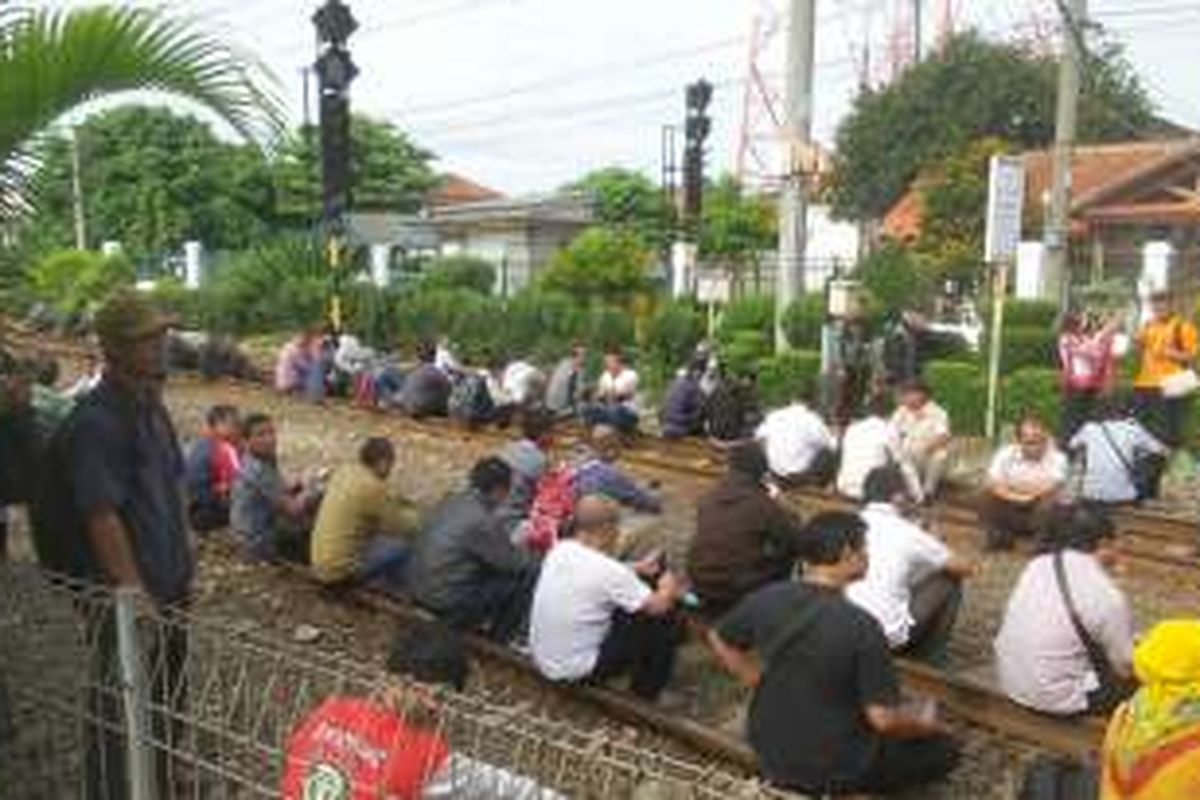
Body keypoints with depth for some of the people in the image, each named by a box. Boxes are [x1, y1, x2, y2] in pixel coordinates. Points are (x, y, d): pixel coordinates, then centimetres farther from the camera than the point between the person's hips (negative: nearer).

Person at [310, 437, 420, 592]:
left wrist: (394, 501, 10)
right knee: (400, 547, -7)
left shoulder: (343, 472, 1)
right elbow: (404, 527, -11)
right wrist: (412, 513, 9)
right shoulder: (372, 487, -20)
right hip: (341, 570, -8)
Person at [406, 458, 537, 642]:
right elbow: (514, 563, -10)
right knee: (529, 574, -1)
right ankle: (501, 637, 15)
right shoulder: (483, 521, -22)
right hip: (447, 605, -9)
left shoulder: (451, 502, 2)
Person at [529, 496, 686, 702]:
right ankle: (647, 690, 20)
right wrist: (669, 590, 5)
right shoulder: (608, 571, -25)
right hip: (576, 670, -8)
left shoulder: (560, 550, -2)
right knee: (667, 621, 0)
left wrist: (637, 569, 16)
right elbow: (658, 606, -16)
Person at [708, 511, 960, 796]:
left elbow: (719, 640, 5)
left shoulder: (765, 599, -12)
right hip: (833, 766, -6)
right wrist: (925, 724, -2)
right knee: (943, 749, 11)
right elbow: (883, 719, -22)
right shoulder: (862, 627, -27)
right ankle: (836, 786, 10)